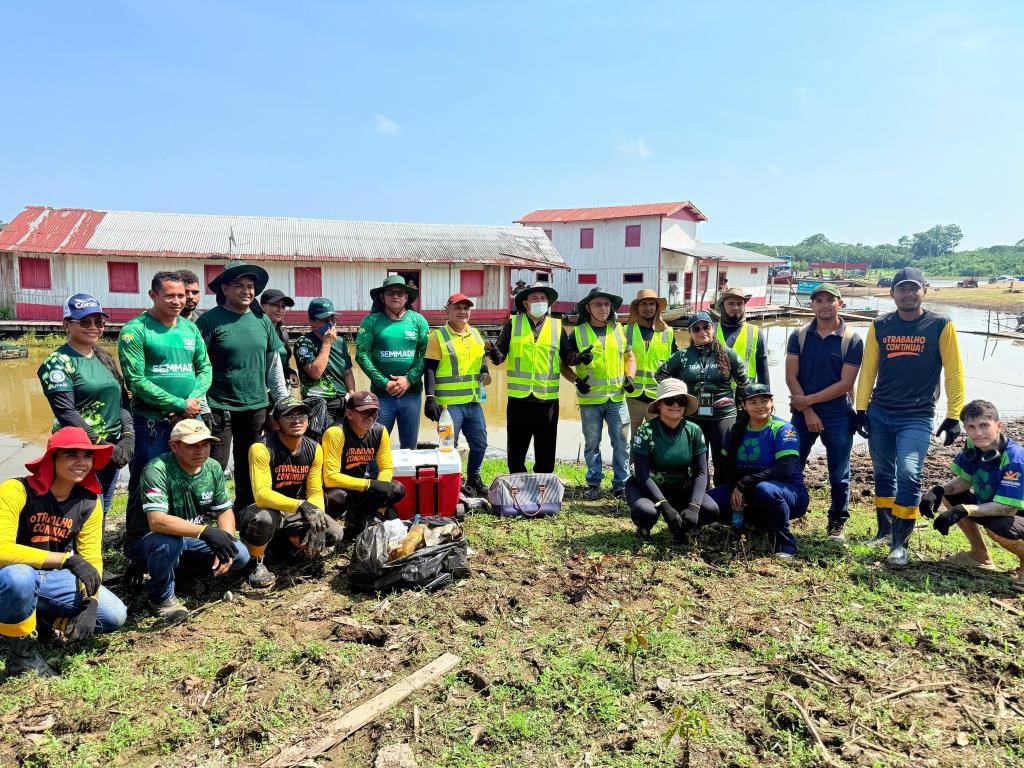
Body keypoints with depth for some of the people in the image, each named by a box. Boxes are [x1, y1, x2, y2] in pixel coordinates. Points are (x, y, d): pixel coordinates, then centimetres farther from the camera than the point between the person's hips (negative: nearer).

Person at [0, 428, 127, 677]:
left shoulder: (89, 502, -7)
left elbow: (91, 559, -6)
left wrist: (90, 603, -22)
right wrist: (67, 559, -36)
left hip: (52, 578, 5)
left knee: (114, 616, -9)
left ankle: (39, 616, 15)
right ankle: (21, 655, -14)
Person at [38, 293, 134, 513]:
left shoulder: (105, 358, 14)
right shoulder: (58, 362, -7)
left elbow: (122, 398, 12)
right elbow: (66, 412, -15)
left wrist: (128, 435, -3)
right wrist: (102, 445, -17)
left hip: (113, 449, 6)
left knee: (102, 512, 13)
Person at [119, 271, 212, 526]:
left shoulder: (191, 328, 11)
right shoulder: (135, 329, -7)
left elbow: (205, 368, 10)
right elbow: (135, 380, -14)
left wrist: (193, 401, -9)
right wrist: (180, 404, -15)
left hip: (191, 419, 6)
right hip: (152, 421, -5)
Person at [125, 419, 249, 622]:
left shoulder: (213, 468, -5)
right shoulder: (157, 470, -25)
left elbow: (225, 511, 1)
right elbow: (157, 521, -37)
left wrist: (226, 541, -18)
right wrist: (205, 531, -44)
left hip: (189, 542, 6)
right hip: (145, 543, -6)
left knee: (239, 555, -13)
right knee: (169, 541, -39)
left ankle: (181, 574, 10)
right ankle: (161, 596, -9)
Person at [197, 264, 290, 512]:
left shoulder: (262, 321, 9)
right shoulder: (210, 320, -6)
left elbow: (274, 364, 14)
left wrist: (284, 400, 12)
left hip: (256, 406, 5)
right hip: (219, 407, -5)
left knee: (249, 467, 15)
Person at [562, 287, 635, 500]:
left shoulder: (618, 330, 8)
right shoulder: (578, 333, -1)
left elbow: (629, 356, 18)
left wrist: (629, 377, 2)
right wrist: (576, 380, -13)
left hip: (617, 397, 2)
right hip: (590, 398, -2)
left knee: (621, 442, 4)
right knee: (592, 443, 8)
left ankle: (621, 483, 17)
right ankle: (593, 483, 20)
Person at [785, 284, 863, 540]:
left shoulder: (852, 340, -5)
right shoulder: (799, 336, 1)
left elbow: (845, 384, -10)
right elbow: (791, 377, -3)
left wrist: (808, 399, -13)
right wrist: (808, 412, -9)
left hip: (839, 416, -2)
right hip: (803, 413, 2)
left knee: (839, 474, 7)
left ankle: (837, 523, 21)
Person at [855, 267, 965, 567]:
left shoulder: (940, 326, -4)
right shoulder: (880, 326, 3)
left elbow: (954, 373, -3)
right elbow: (868, 370, 7)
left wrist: (953, 417, -5)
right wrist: (861, 409, 4)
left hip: (917, 418, -3)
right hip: (879, 414, 3)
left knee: (908, 475, -13)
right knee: (884, 475, 12)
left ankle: (900, 543, -3)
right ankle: (885, 531, 27)